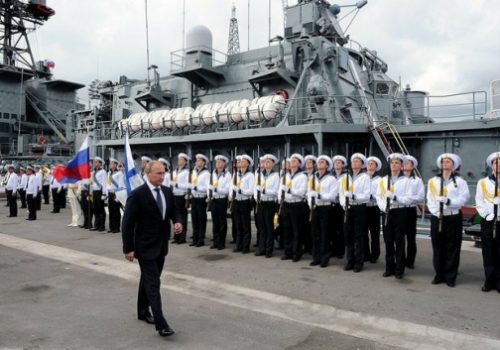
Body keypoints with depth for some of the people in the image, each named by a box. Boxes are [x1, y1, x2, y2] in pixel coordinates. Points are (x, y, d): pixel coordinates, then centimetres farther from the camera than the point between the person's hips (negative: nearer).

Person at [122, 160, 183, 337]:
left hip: (162, 245, 7)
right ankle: (161, 324, -1)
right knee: (153, 284, -5)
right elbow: (127, 223, -14)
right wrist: (128, 248, -15)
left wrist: (177, 222, -9)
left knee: (148, 280, 21)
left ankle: (143, 311, 38)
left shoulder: (167, 191, 3)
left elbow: (174, 210, 14)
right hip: (146, 247, -6)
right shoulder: (137, 194, -16)